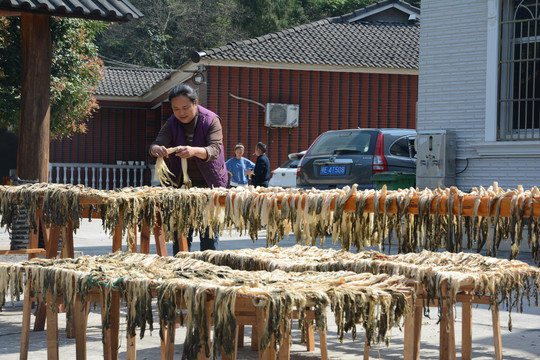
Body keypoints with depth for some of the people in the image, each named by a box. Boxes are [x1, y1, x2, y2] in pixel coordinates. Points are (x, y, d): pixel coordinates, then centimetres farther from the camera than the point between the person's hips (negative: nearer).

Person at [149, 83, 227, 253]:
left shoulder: (211, 121, -10)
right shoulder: (172, 124, -2)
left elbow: (215, 149, -25)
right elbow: (156, 143, -17)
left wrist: (194, 151, -46)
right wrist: (157, 149, -42)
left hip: (209, 182, -2)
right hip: (182, 183, 2)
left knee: (209, 231, 0)